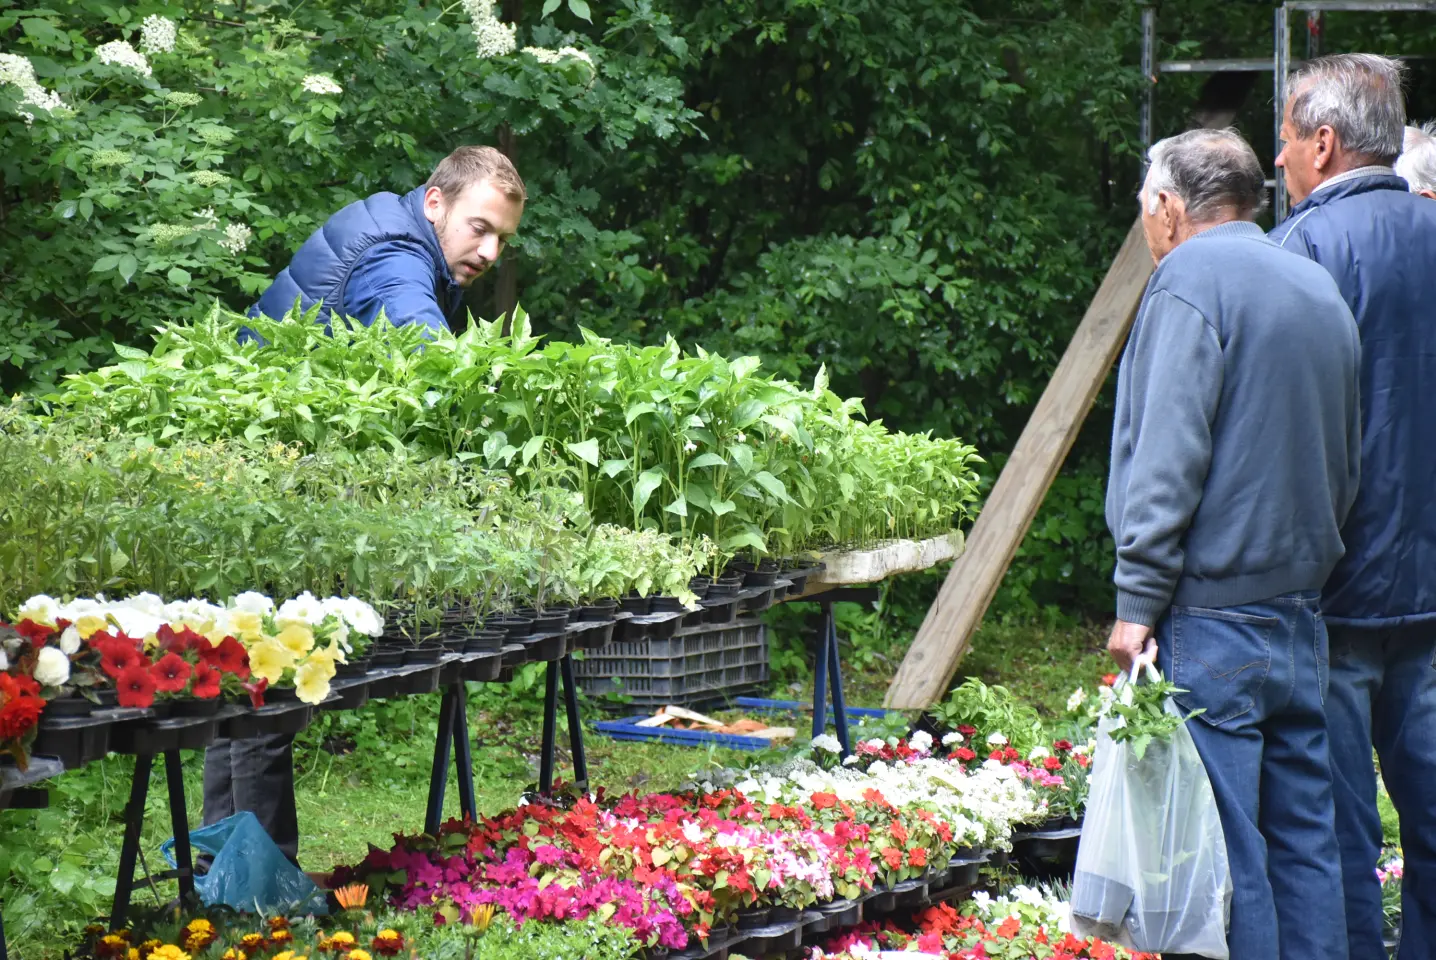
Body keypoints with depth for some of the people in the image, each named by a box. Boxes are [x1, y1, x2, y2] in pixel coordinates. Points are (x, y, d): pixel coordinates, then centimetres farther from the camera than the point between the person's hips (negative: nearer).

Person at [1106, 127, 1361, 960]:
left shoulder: (1192, 279, -9)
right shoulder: (1321, 289, 17)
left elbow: (1168, 459, -16)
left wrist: (1139, 601, -14)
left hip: (1210, 612, -8)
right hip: (1300, 612, 8)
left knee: (1220, 844, -6)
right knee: (1303, 836, 11)